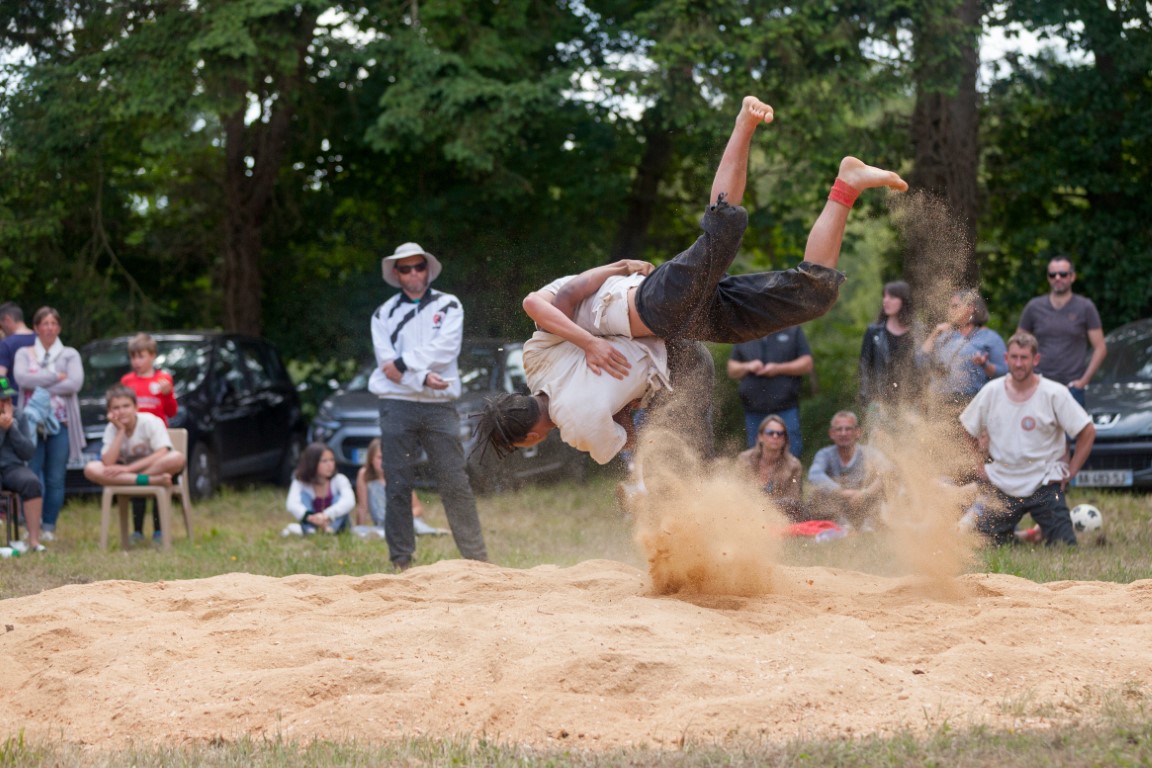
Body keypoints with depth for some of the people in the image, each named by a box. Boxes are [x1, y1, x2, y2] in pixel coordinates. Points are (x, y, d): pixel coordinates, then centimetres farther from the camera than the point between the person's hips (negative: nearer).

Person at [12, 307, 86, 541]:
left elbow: (75, 383, -6)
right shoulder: (24, 353, 12)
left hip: (61, 423, 0)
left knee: (55, 478, -2)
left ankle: (49, 527, 4)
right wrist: (55, 377, -9)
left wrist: (39, 385, -7)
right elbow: (21, 377, -9)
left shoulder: (70, 355, 12)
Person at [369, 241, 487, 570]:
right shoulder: (384, 314, 12)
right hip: (397, 405, 1)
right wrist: (423, 378, -14)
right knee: (398, 487, 0)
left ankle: (477, 558, -3)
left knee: (455, 483, -4)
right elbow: (386, 361, -1)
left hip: (440, 406, -1)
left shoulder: (448, 306, 11)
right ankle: (401, 561, 4)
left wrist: (404, 363, -9)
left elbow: (446, 349, -4)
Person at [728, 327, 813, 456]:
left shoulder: (793, 331, 7)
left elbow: (807, 364, 1)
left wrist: (778, 369, -11)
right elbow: (732, 370, 18)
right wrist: (747, 367, -4)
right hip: (754, 410, 3)